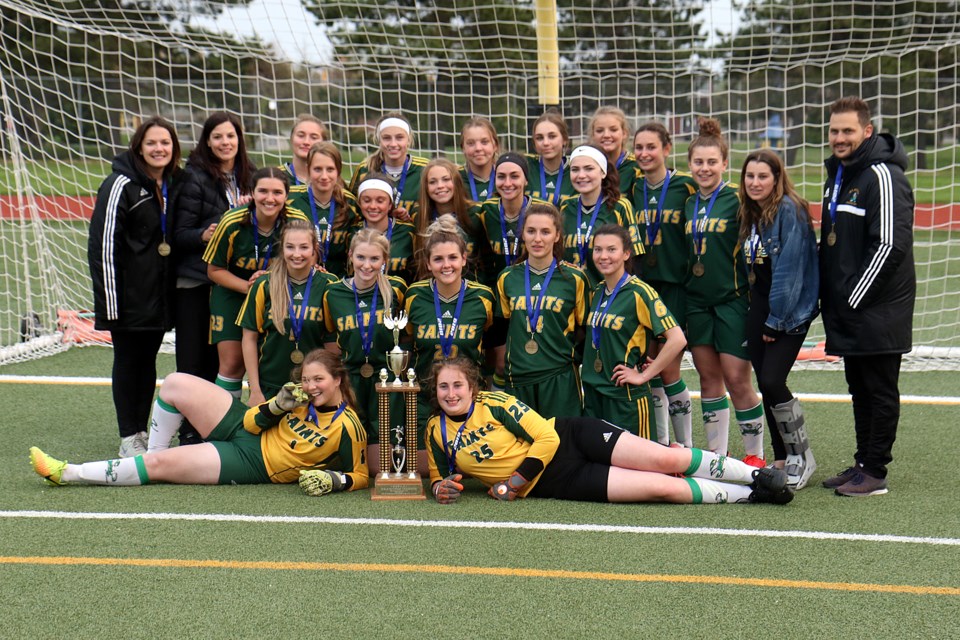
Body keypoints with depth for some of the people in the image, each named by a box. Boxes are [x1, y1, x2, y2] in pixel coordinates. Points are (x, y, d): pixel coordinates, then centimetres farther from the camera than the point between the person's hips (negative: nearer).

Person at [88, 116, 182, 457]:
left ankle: (143, 431, 21)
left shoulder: (172, 185, 9)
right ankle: (129, 438, 11)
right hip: (129, 296, -6)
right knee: (128, 361, 2)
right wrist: (108, 300, -19)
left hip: (161, 294, 6)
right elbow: (103, 244, -15)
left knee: (148, 361, 12)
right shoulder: (121, 185, -12)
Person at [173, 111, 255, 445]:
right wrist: (204, 235, -27)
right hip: (194, 281, -4)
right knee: (193, 358, -2)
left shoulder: (247, 176, 10)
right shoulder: (195, 176, -6)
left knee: (218, 358, 7)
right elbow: (180, 234, -8)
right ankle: (190, 431, 6)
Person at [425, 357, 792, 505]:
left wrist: (517, 480, -15)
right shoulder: (437, 434, 1)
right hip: (557, 482, 1)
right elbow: (441, 473, 16)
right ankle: (752, 496, -6)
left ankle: (757, 477, -3)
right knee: (663, 487, -16)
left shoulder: (494, 403, -6)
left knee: (666, 460, -18)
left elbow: (546, 438, -7)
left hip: (572, 437, -1)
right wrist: (441, 486, -8)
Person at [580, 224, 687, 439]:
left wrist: (643, 375, -15)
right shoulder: (596, 293, 9)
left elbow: (677, 339, -20)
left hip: (627, 396, -7)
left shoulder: (639, 292, -13)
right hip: (593, 392, 7)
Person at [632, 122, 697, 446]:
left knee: (669, 369, -5)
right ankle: (661, 444, 16)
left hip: (675, 285, -4)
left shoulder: (686, 185, -4)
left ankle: (685, 446, 7)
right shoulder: (632, 188, 9)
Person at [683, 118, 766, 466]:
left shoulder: (738, 199, -7)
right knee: (709, 378, 8)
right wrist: (684, 290, 14)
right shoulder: (688, 202, 10)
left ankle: (755, 454, 8)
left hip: (732, 298, -5)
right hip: (697, 300, 6)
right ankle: (715, 455, 16)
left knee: (736, 378, -5)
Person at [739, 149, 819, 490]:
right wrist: (758, 316, 8)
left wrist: (776, 319, -16)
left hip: (790, 309, -8)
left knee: (772, 381, -15)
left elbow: (789, 269, -17)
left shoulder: (790, 210, -14)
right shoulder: (750, 214, 11)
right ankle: (781, 460, 17)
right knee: (765, 384, 7)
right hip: (760, 306, 8)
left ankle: (802, 457, 1)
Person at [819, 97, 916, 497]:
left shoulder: (883, 176, -15)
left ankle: (875, 472, 3)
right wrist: (829, 295, 13)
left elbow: (891, 245, -20)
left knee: (880, 390, -1)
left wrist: (854, 298, -17)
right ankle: (863, 464, 22)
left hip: (878, 310, -9)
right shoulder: (837, 175, 15)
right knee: (860, 390, 14)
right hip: (848, 312, 9)